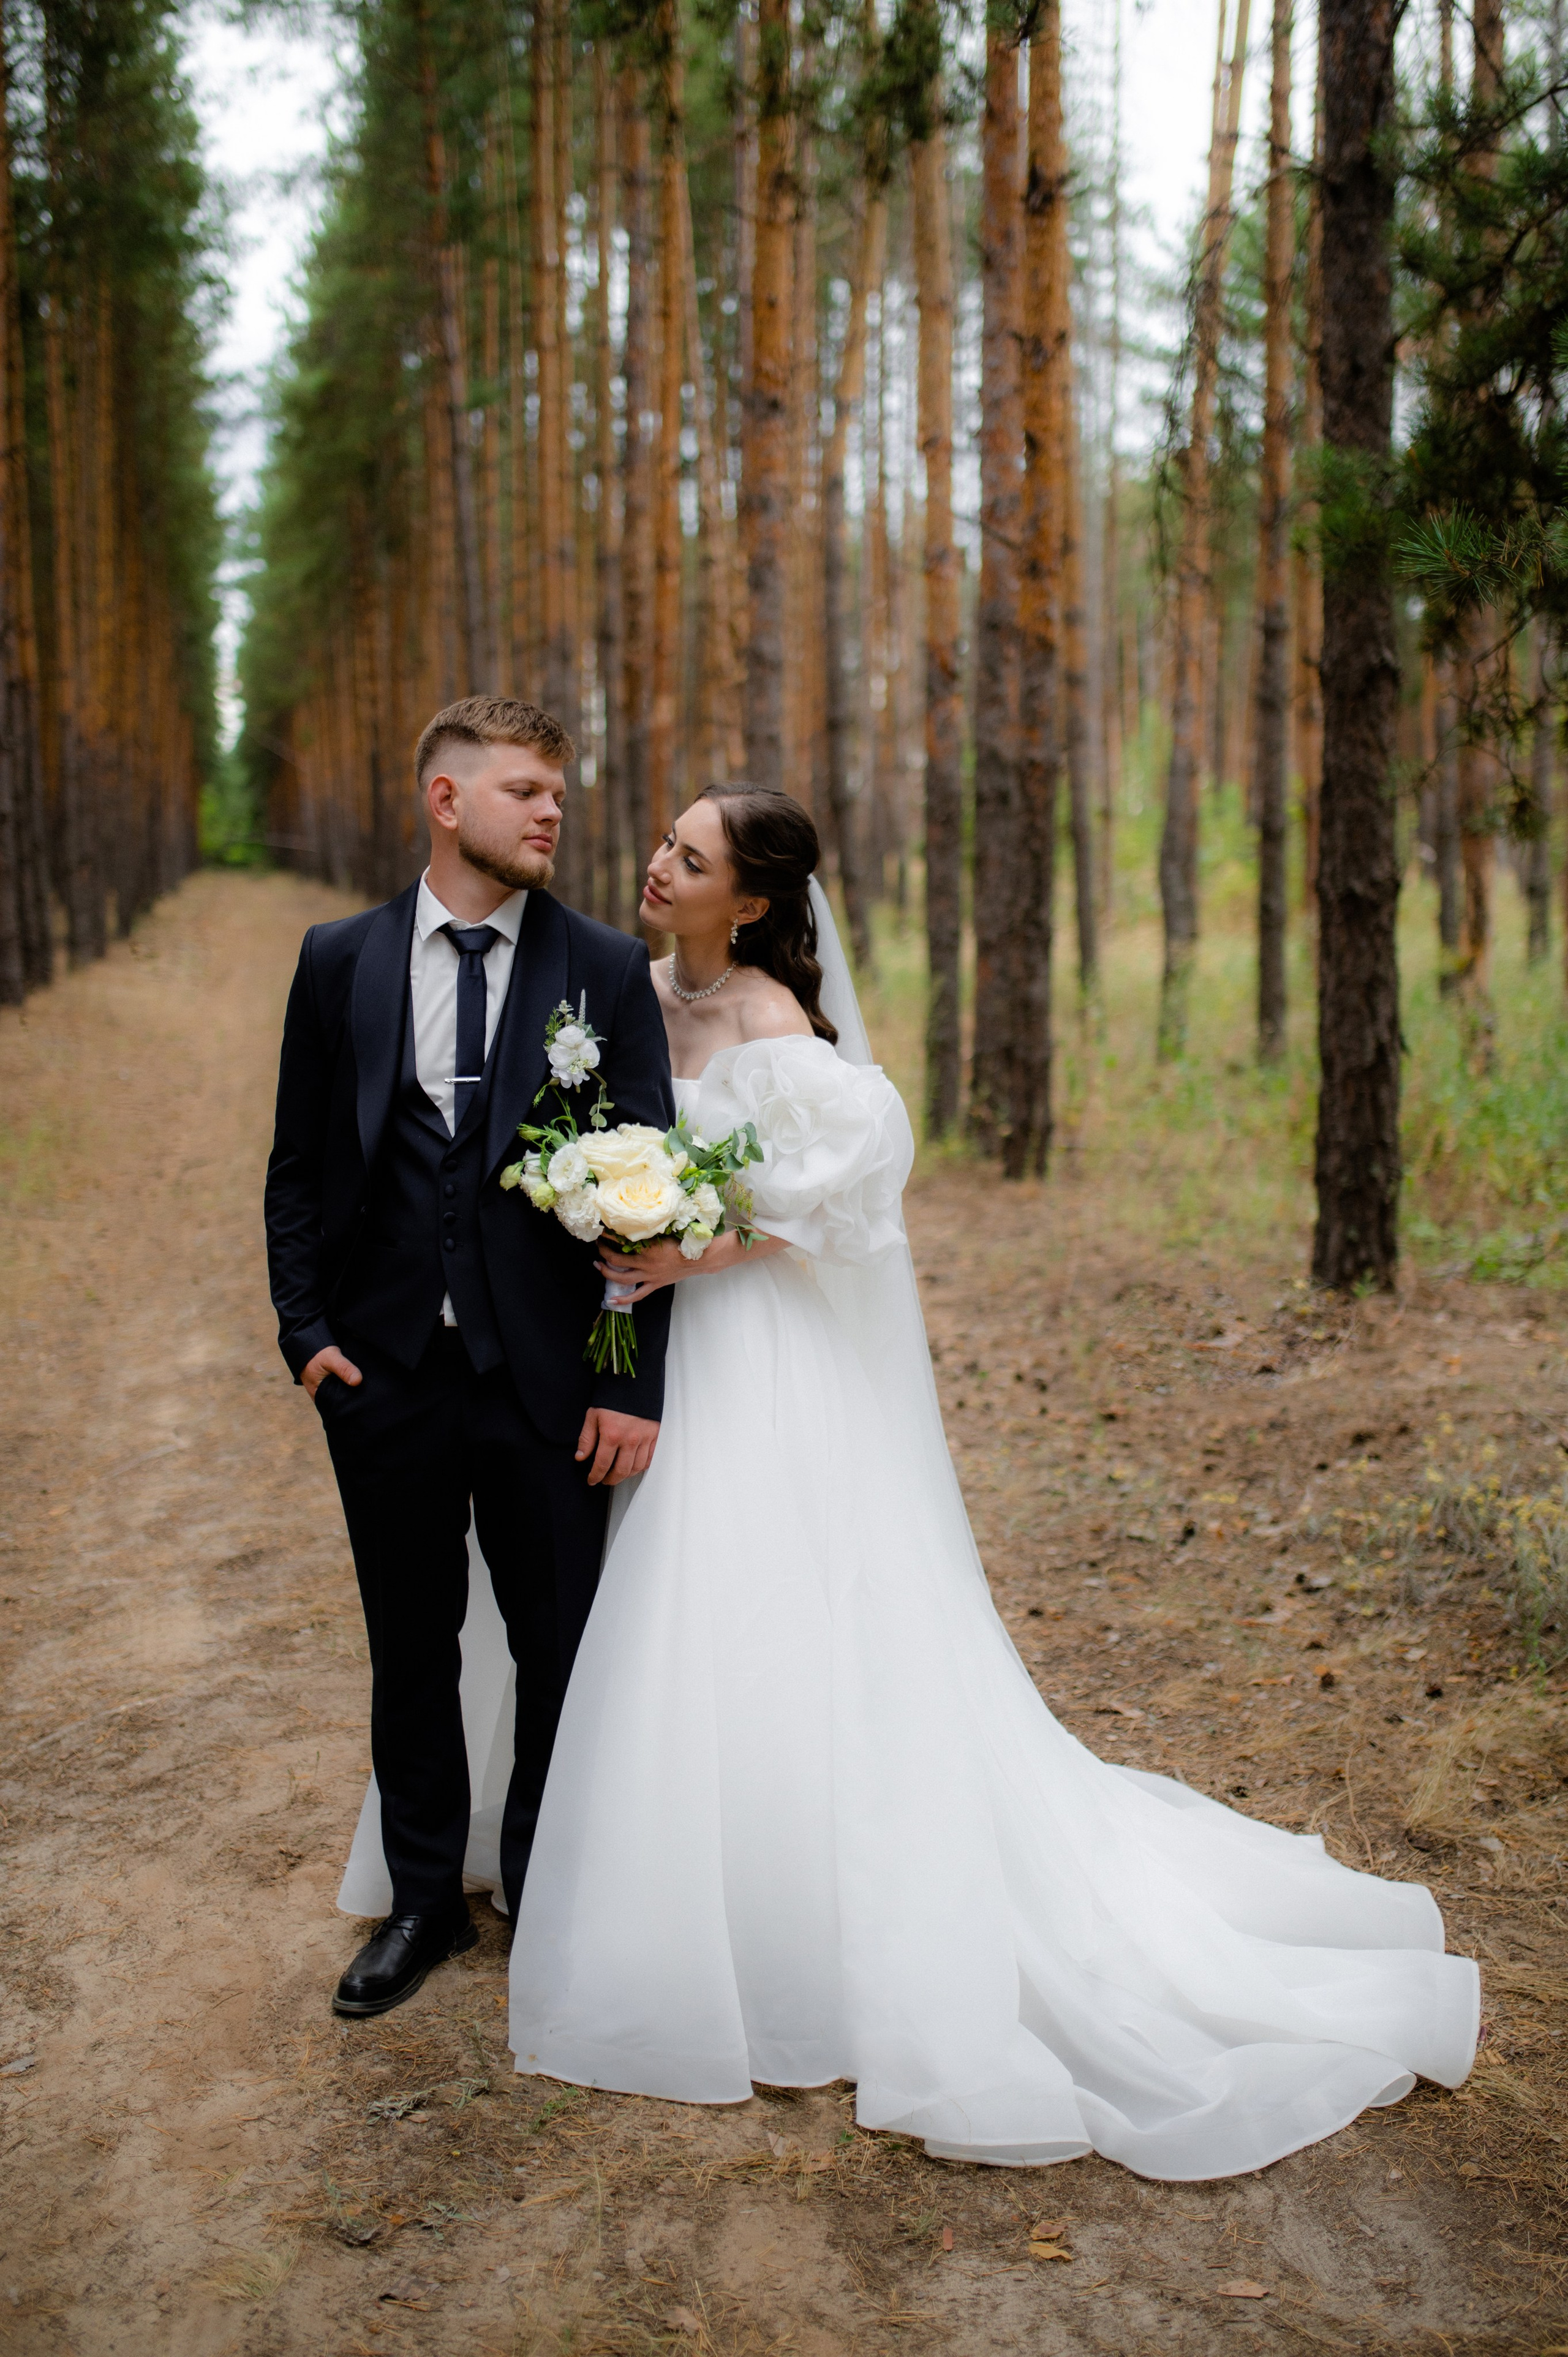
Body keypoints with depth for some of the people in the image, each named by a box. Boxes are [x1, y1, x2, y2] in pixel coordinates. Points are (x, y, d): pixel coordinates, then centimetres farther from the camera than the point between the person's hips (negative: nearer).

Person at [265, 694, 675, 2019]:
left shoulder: (607, 969, -2)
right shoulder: (341, 961, 4)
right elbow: (301, 1165, 8)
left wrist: (633, 1384, -9)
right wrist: (307, 1329, -2)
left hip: (545, 1373, -1)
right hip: (386, 1368, 2)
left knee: (561, 1652, 10)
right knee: (412, 1649, 15)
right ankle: (424, 1900, 35)